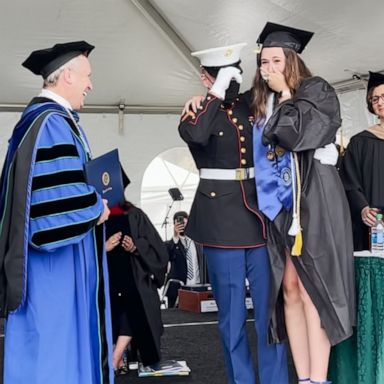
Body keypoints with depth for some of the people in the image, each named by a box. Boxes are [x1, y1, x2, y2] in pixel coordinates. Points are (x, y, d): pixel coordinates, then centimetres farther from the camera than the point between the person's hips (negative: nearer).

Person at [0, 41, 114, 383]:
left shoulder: (43, 118, 16)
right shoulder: (51, 123, -18)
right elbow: (61, 193, -27)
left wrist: (93, 196, 12)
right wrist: (98, 206, -10)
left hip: (59, 257, 11)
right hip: (55, 260, -11)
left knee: (58, 336, 16)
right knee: (55, 335, -2)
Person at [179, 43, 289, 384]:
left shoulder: (252, 104, 11)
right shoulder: (198, 112, -1)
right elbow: (194, 135, -24)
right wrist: (218, 91, -18)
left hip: (259, 212, 4)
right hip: (221, 219, -3)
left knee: (270, 306, 6)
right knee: (232, 312, 5)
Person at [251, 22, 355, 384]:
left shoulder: (317, 92, -2)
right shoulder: (262, 104, 18)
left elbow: (295, 133, -17)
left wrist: (284, 96, -2)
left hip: (314, 200, -5)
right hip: (279, 205, 6)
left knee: (311, 287, -9)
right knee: (289, 288, 1)